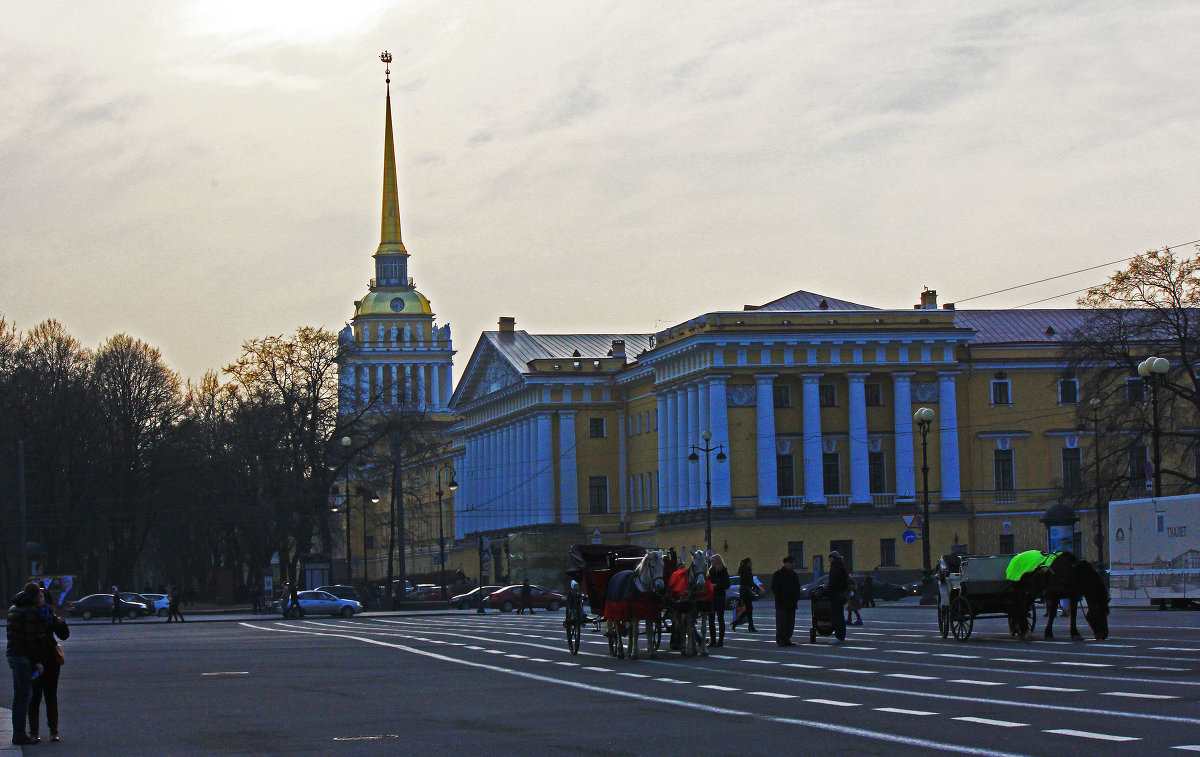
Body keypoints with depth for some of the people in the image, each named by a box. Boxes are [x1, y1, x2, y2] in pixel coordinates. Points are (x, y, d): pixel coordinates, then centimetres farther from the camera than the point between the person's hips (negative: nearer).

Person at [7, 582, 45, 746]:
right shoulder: (30, 611, -14)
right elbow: (30, 639, -18)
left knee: (18, 695, 14)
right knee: (25, 695, -6)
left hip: (12, 654, 10)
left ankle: (17, 733, 18)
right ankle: (19, 734, -6)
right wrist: (36, 661, -14)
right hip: (23, 657, -10)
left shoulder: (14, 608, 15)